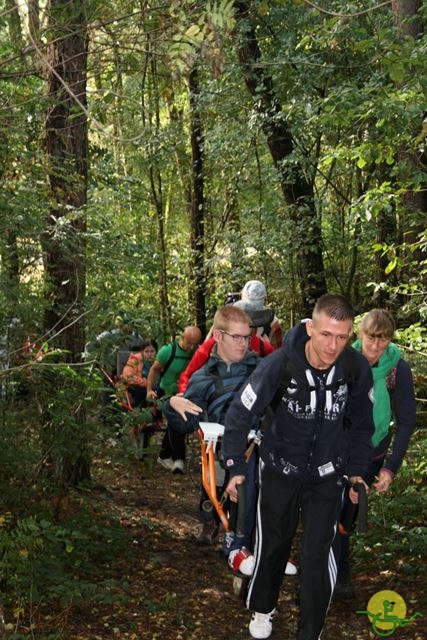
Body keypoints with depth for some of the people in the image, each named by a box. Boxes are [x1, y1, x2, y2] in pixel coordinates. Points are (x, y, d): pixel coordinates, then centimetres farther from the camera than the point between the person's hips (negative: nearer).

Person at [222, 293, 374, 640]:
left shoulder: (357, 368, -18)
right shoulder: (279, 364, -27)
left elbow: (361, 422, 1)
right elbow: (241, 413, -15)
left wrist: (356, 469, 0)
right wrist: (236, 468, -16)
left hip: (327, 474, 1)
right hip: (279, 469, -1)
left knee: (319, 552, -3)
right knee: (272, 543, 16)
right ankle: (262, 608, 42)